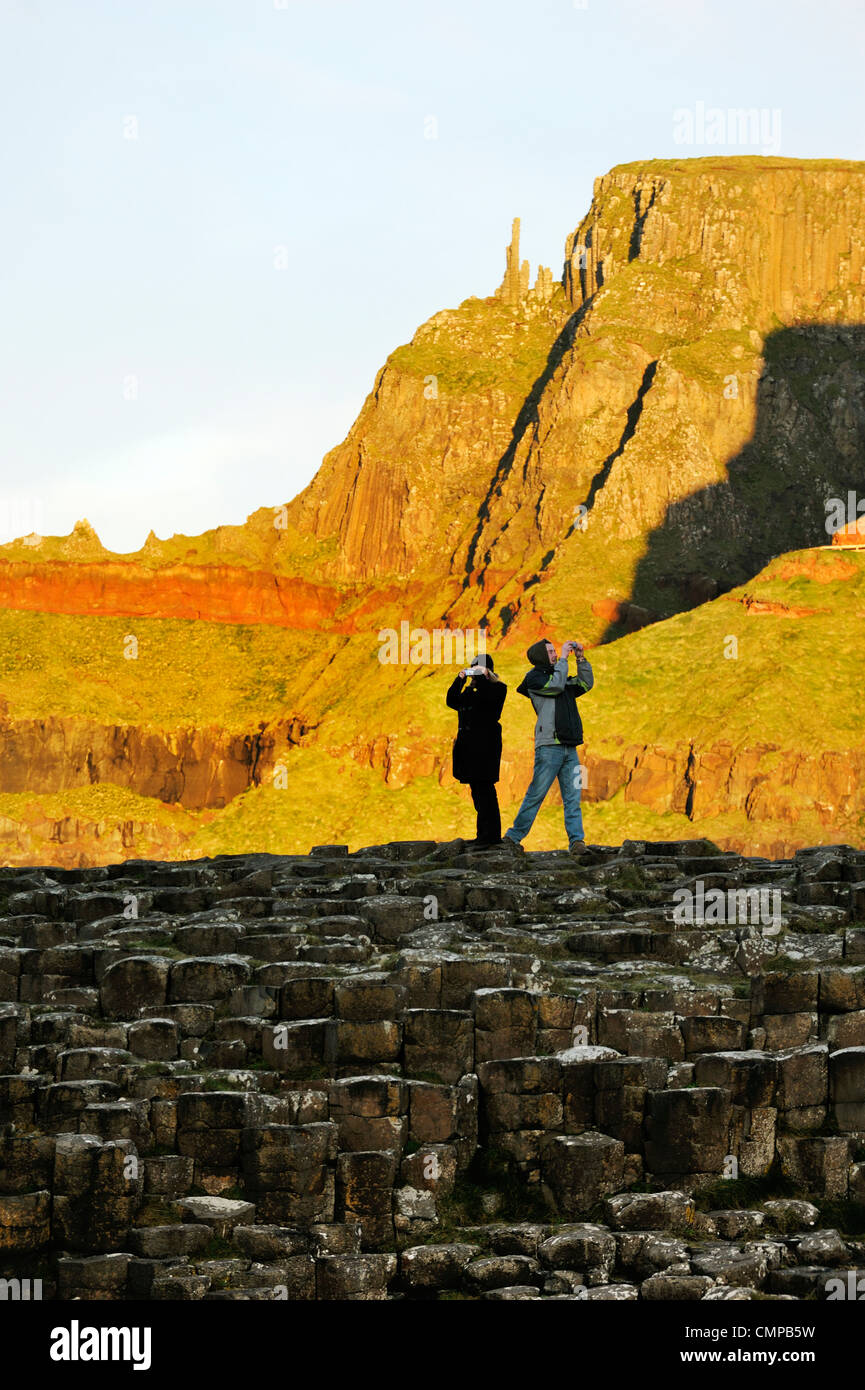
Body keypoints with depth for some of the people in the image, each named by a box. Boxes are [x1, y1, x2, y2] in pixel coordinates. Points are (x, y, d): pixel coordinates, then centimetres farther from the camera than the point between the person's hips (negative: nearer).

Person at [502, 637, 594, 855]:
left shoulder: (559, 676, 24)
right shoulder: (534, 678, 1)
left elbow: (586, 684, 24)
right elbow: (556, 685, -14)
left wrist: (581, 659, 13)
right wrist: (563, 659, -5)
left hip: (570, 749, 7)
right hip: (549, 746, -7)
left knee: (572, 798, -1)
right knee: (535, 795, -6)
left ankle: (576, 841, -5)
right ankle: (512, 838, 3)